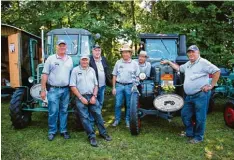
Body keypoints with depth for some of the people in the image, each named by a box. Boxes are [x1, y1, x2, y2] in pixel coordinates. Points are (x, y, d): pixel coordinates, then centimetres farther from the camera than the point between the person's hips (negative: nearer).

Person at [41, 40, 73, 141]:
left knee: (64, 111, 11)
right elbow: (45, 75, -5)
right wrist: (43, 90, -9)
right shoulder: (51, 58, -2)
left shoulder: (70, 59, 10)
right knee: (53, 112, 1)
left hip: (66, 90, 3)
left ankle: (63, 130, 23)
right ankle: (52, 131, 17)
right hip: (53, 90, -3)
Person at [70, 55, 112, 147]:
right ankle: (91, 136, 7)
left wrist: (94, 96, -2)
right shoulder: (75, 70, -1)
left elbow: (96, 85, 12)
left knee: (98, 114, 3)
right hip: (81, 98, -3)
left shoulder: (92, 70, 12)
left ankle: (103, 133, 18)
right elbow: (73, 86, -6)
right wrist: (81, 98, -11)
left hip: (92, 96, 3)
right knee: (84, 117, -2)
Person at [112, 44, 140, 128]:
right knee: (118, 104, 3)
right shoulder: (118, 63, 6)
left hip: (130, 86, -1)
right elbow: (114, 76, 8)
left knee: (129, 105, 7)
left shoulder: (134, 63, 3)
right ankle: (117, 119, 19)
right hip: (119, 85, 1)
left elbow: (137, 76, 5)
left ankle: (128, 120, 21)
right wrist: (114, 87, 4)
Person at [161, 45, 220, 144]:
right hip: (189, 96, 8)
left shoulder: (203, 62, -10)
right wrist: (168, 62, 27)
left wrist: (211, 86, -13)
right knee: (185, 115, 13)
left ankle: (198, 137, 20)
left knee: (200, 118, 3)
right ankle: (189, 133, 31)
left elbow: (217, 71, -12)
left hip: (201, 95, -8)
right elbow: (179, 68, 33)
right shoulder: (188, 64, 16)